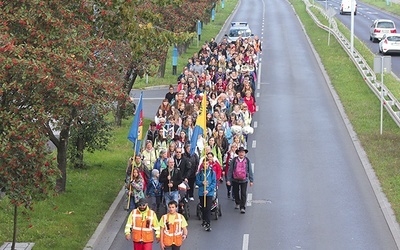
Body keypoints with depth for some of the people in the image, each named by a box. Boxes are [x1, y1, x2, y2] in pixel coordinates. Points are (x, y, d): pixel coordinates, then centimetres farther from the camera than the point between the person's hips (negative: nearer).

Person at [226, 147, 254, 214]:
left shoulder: (247, 161, -3)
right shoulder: (234, 160, -6)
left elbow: (250, 171, 3)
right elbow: (230, 170, -3)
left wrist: (251, 180, 3)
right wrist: (228, 180, -7)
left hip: (244, 180, -1)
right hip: (235, 180, 1)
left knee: (243, 194, -5)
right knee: (235, 193, 16)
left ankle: (242, 207, 0)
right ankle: (238, 203, 40)